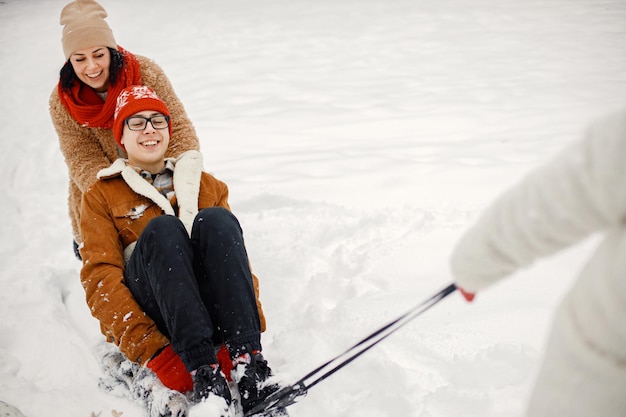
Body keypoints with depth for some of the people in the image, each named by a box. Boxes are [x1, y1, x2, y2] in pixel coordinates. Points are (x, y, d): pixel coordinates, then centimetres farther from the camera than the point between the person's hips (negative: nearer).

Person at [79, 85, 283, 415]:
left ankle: (249, 362, -38)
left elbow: (237, 257, 11)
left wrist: (252, 330, -9)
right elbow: (100, 277, 1)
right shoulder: (101, 197, 17)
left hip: (214, 311, 2)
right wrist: (151, 350, -17)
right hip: (150, 318, -1)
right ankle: (203, 372, -41)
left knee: (215, 220, -25)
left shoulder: (208, 185, 23)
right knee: (162, 228, -28)